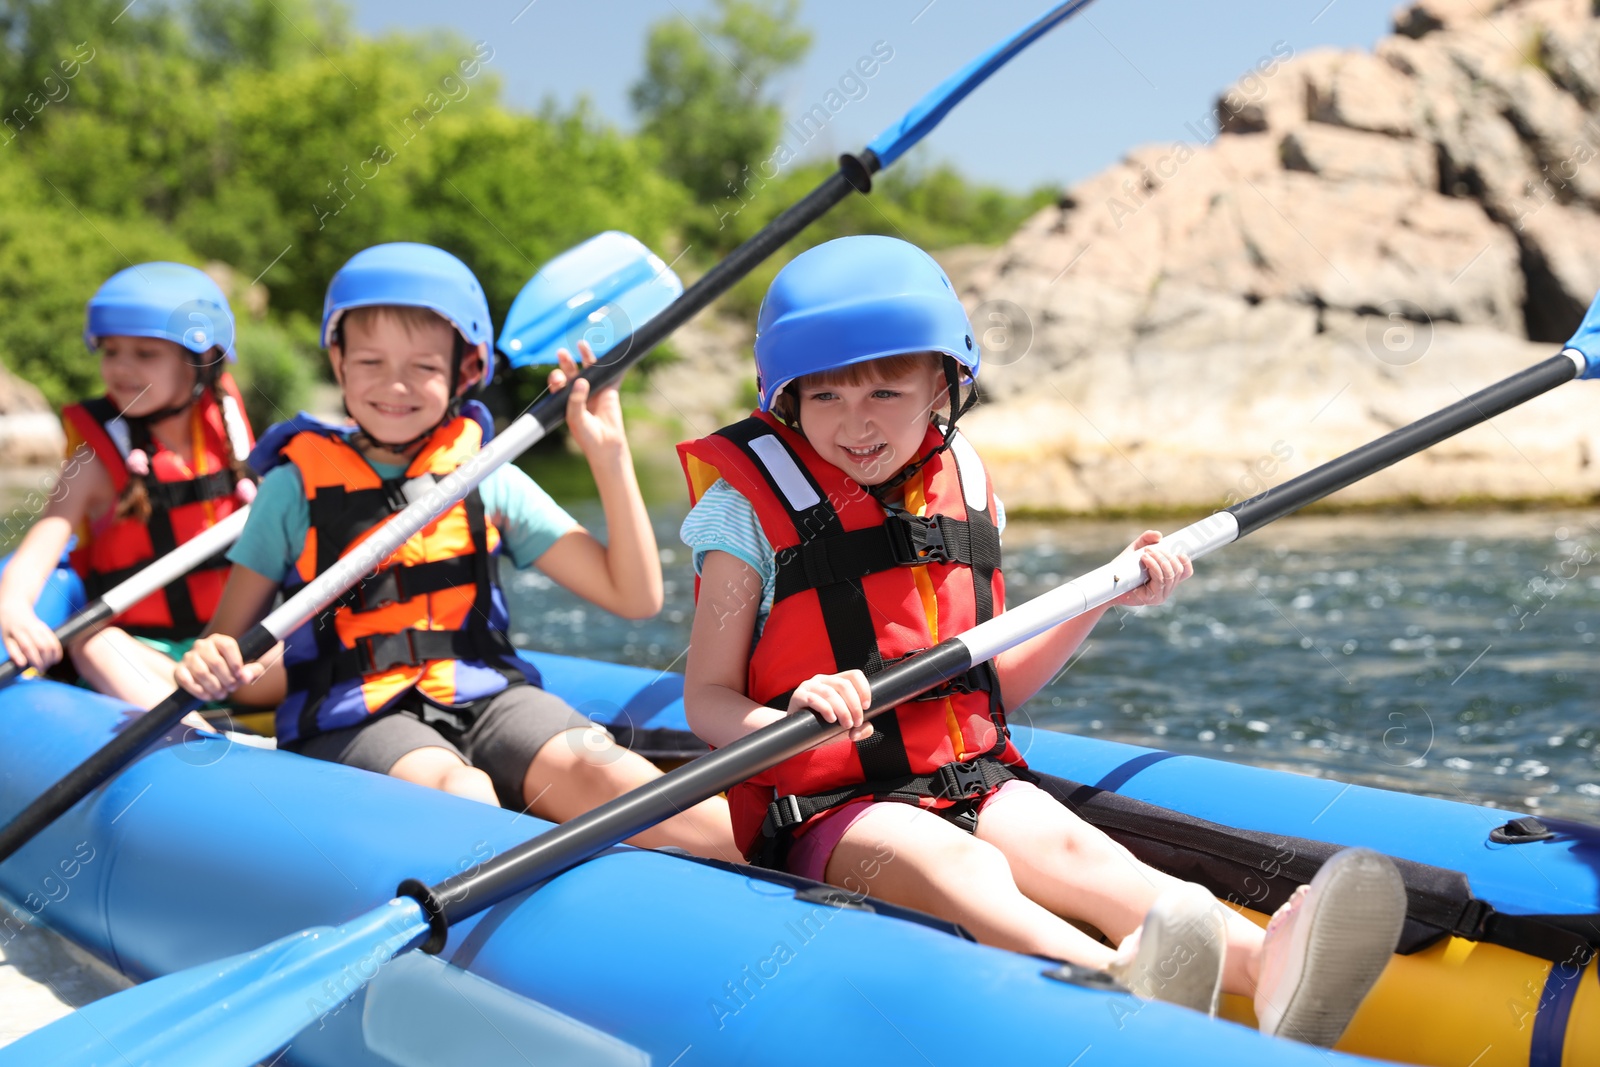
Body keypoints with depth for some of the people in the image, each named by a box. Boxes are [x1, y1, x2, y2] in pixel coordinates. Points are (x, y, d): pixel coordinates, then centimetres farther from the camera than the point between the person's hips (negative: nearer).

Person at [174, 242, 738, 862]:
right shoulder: (296, 485, 7)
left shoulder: (487, 479, 12)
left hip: (484, 698, 2)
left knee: (597, 773, -28)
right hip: (352, 719, -1)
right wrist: (209, 665, -16)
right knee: (456, 791, -35)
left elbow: (636, 597, 9)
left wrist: (610, 455, 2)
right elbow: (228, 640, 9)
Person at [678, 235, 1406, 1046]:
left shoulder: (963, 491, 12)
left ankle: (1266, 966, -52)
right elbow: (706, 701, -6)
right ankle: (1124, 985, -64)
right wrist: (790, 718, -28)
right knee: (958, 866, -35)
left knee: (1075, 850, -26)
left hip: (977, 784, 4)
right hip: (834, 809, -4)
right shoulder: (753, 507, -3)